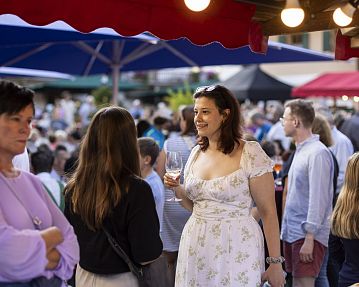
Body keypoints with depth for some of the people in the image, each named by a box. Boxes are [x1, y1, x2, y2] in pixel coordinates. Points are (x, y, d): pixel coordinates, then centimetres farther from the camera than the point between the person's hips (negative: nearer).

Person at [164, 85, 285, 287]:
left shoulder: (250, 153, -11)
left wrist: (275, 262, -11)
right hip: (196, 248, 5)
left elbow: (268, 212, -10)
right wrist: (178, 190, -1)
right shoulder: (196, 153, 7)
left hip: (236, 251, -5)